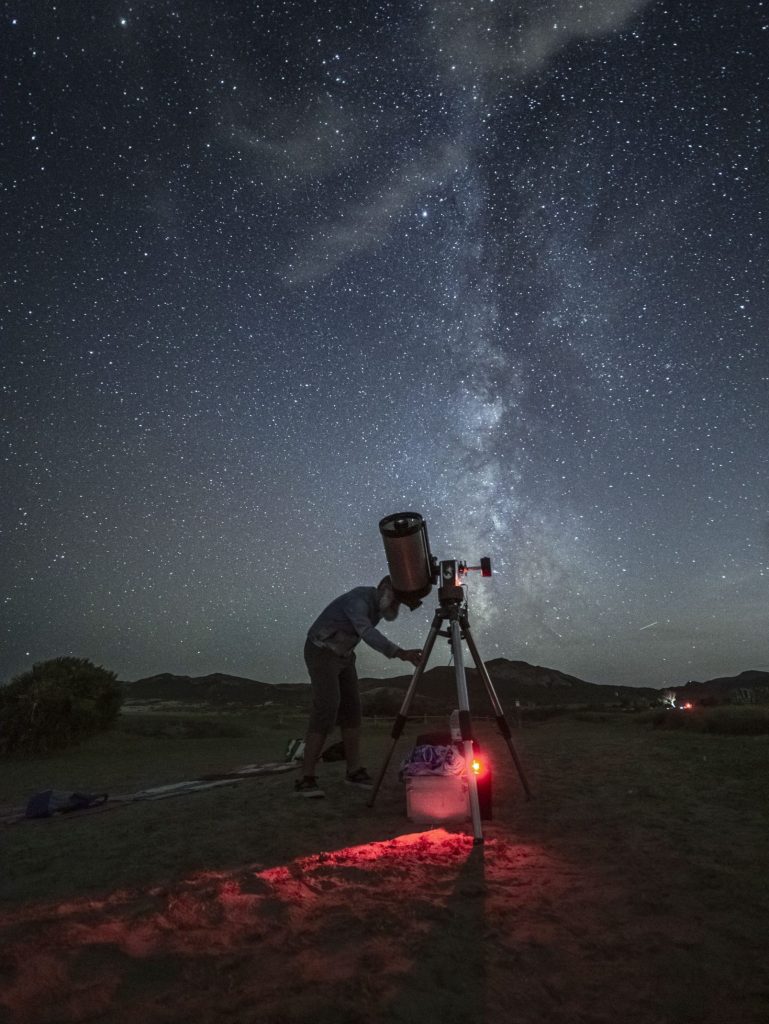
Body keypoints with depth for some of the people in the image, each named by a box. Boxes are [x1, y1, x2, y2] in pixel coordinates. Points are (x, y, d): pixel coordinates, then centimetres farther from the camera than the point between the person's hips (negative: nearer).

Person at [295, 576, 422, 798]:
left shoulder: (377, 602, 0)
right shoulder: (359, 600, -28)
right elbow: (368, 633, -42)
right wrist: (400, 653, -53)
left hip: (343, 655, 9)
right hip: (321, 653, -9)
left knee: (352, 710, 3)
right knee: (326, 711, -18)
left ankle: (354, 771, 11)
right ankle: (305, 779, -14)